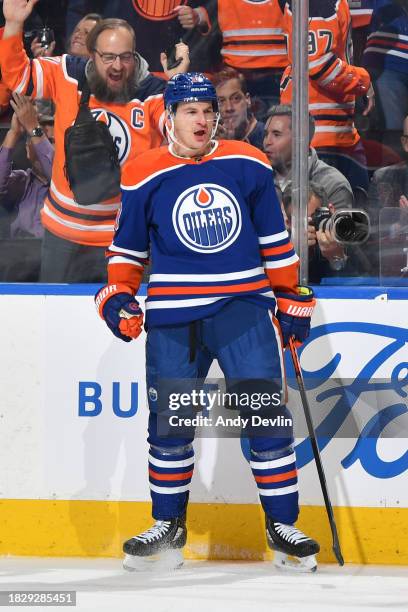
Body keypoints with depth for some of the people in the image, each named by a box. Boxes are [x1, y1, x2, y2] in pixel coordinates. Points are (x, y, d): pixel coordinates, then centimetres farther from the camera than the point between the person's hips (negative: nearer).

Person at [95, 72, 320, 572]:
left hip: (244, 306, 0)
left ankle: (282, 525, 4)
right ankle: (168, 525, 18)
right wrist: (118, 297, 0)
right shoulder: (144, 176, 2)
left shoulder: (248, 166, 4)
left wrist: (292, 298, 11)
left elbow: (275, 240, 11)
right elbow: (128, 245, 12)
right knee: (169, 420, 2)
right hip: (172, 315, 0)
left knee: (266, 414, -6)